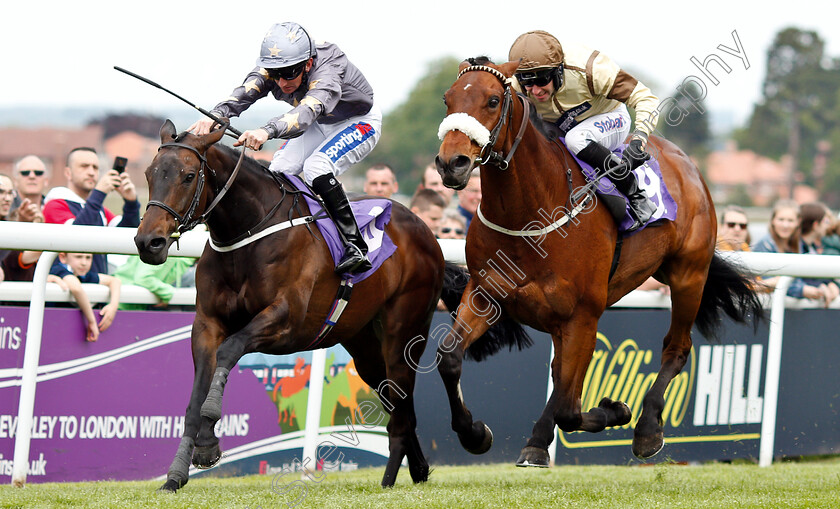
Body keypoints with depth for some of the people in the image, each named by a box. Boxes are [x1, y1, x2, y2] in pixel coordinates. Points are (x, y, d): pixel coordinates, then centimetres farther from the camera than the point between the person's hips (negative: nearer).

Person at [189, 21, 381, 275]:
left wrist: (267, 131, -78)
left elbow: (307, 111, -59)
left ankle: (355, 245, -27)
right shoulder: (271, 69, -23)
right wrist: (215, 116, -62)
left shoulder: (327, 73, -41)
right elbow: (243, 93, -41)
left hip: (360, 123, -7)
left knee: (316, 168, -29)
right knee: (279, 171, -11)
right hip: (320, 125, 7)